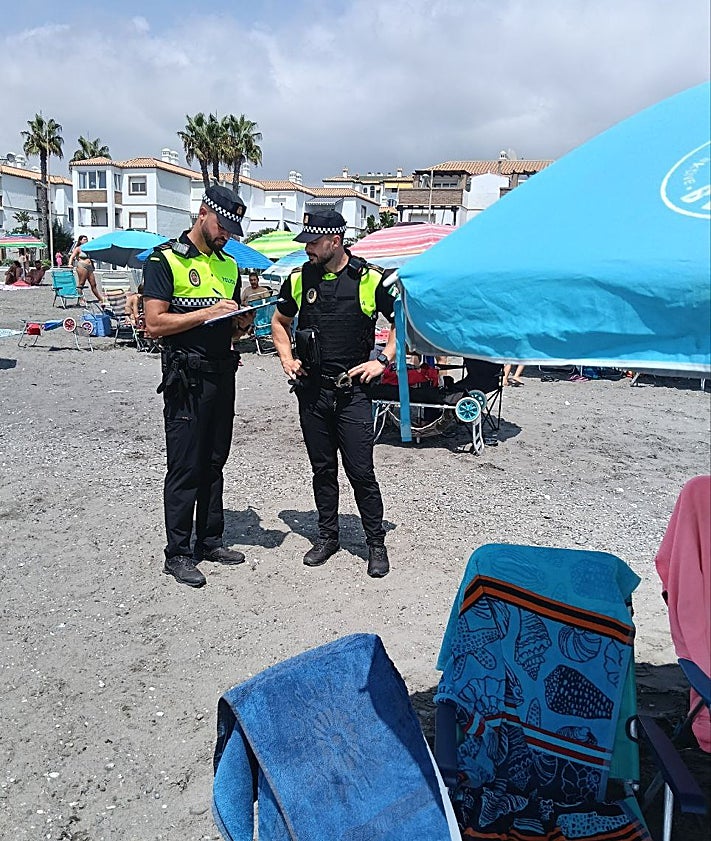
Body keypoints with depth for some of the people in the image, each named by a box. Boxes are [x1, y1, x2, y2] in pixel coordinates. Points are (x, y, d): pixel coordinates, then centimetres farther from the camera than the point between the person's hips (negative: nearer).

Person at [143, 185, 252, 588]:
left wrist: (241, 324, -1)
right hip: (187, 378, -7)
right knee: (185, 467, -1)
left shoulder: (229, 265, 16)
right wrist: (208, 313, -19)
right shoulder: (165, 259, -5)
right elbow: (155, 323, -14)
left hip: (223, 373, 7)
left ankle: (210, 540, 25)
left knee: (214, 463, 13)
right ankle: (178, 553, 10)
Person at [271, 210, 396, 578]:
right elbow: (280, 321, 22)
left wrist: (382, 361, -4)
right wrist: (287, 358, 7)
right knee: (322, 469, 13)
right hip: (311, 390, 4)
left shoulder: (369, 279, -4)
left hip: (352, 391, -3)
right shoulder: (299, 279, 6)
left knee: (361, 471, -2)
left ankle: (376, 543, 14)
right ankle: (327, 536, 28)